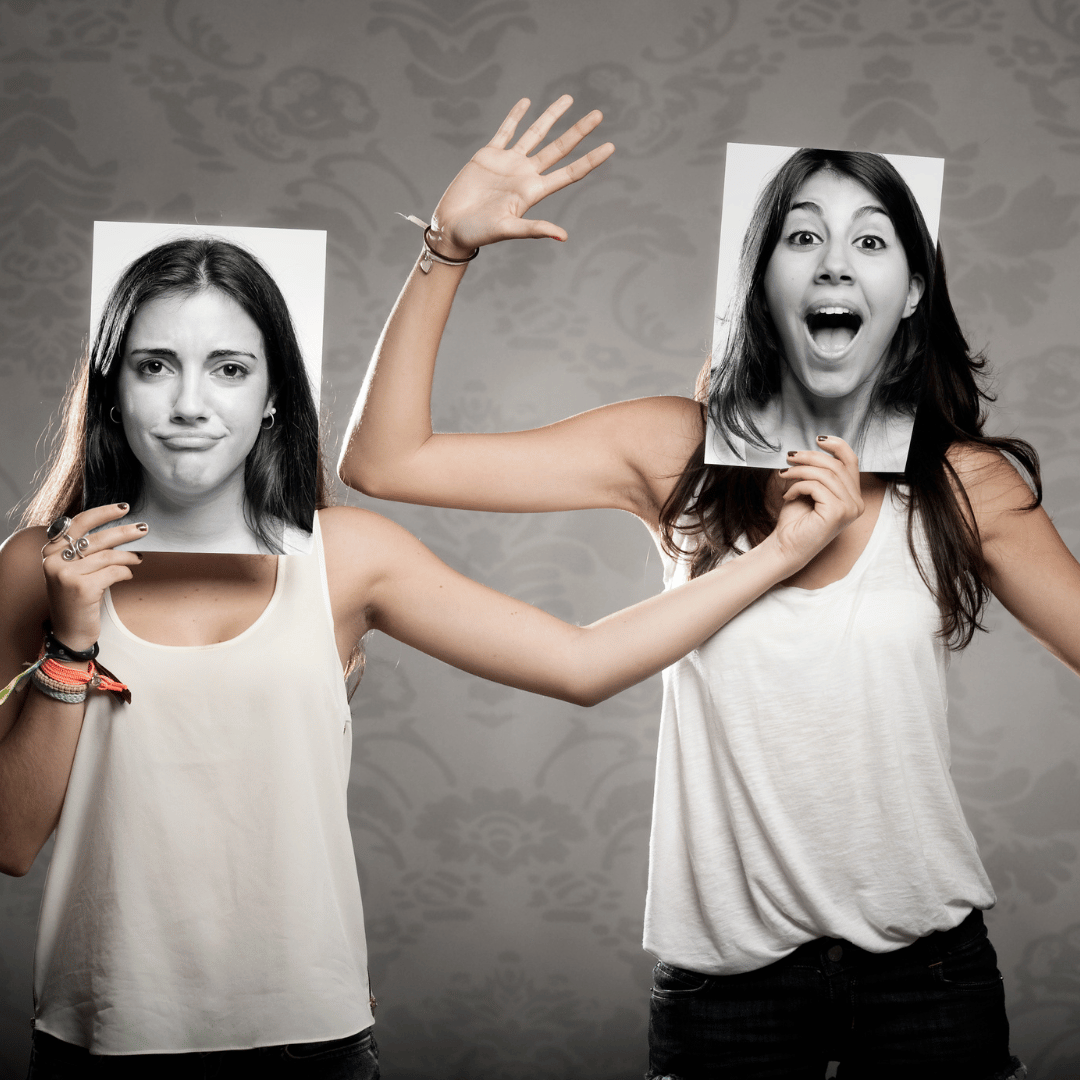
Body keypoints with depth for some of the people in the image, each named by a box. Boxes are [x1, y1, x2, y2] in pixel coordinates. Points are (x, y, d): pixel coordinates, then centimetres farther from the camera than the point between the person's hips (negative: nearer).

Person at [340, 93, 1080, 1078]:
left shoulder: (969, 485, -4)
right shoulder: (679, 452, -4)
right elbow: (385, 461, -5)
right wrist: (449, 249, -11)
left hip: (926, 962, 1)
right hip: (727, 962, 0)